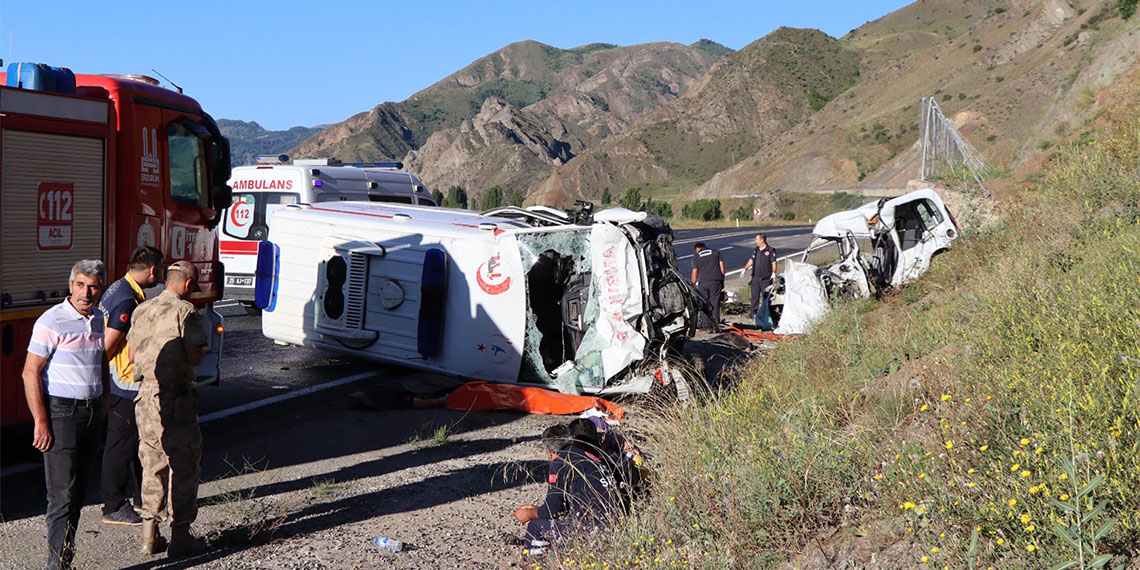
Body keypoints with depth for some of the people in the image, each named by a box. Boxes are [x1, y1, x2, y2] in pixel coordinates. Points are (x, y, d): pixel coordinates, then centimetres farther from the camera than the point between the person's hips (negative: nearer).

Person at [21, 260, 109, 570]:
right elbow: (30, 373, -12)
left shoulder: (100, 320, 9)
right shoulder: (52, 321, -12)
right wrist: (40, 421, -15)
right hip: (61, 413, -7)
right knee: (62, 495, -6)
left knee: (79, 493, 12)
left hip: (92, 413, 7)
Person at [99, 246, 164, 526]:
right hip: (124, 387, -10)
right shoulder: (127, 300, -23)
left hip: (117, 384, 10)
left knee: (136, 440, 19)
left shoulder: (118, 288, 10)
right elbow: (108, 346, -24)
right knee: (120, 445, 0)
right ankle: (114, 507, 11)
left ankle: (142, 496, 30)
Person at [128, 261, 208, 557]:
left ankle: (149, 535, 21)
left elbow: (133, 354, 17)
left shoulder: (142, 310, 11)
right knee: (184, 465, 3)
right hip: (175, 397, -7)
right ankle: (180, 536, 6)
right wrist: (202, 352, 4)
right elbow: (194, 357, -17)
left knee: (152, 465, 16)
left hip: (145, 396, 7)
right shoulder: (185, 312, -11)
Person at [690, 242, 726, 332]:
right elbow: (722, 266, 8)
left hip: (703, 282, -1)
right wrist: (722, 280, 13)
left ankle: (706, 325, 1)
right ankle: (715, 325, -2)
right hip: (716, 281, 1)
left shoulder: (696, 256, 10)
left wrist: (693, 285, 12)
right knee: (715, 303, 3)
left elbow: (694, 272, 4)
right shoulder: (716, 252, 15)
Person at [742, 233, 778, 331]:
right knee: (755, 295, 4)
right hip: (756, 277, 5)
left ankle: (766, 314, 6)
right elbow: (751, 260, 18)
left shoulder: (770, 250, -5)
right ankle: (753, 312, 10)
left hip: (766, 278, -5)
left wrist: (774, 272, -21)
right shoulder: (755, 250, 12)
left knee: (766, 296, -1)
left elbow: (773, 262, -8)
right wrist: (745, 268, 7)